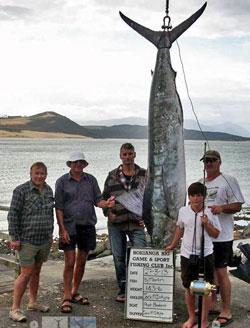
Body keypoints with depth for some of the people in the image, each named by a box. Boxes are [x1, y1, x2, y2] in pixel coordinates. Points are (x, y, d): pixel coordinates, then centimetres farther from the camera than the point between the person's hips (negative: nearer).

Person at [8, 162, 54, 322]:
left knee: (36, 271, 16)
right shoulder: (21, 190, -10)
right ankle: (15, 309, 4)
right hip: (27, 241, -6)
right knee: (26, 274, -6)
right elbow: (13, 215, -10)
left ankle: (33, 302, 31)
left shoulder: (48, 190, 9)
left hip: (44, 241, 6)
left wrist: (50, 234, 18)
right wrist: (14, 238, -14)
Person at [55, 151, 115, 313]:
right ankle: (67, 298, 5)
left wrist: (106, 203, -18)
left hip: (88, 226, 4)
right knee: (70, 262, -5)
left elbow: (97, 200, 6)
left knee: (82, 262, 12)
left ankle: (75, 293, 27)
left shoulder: (91, 180, 8)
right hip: (70, 226, -3)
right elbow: (59, 207, -5)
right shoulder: (62, 182, -2)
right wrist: (62, 229, -12)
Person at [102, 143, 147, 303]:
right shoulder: (112, 176, 7)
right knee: (119, 257, 9)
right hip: (116, 224, 2)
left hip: (136, 224, -1)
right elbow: (104, 197, 12)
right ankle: (122, 290, 21)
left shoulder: (145, 175, 4)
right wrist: (108, 213, -3)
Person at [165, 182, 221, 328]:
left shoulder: (210, 212, -8)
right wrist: (173, 245, 16)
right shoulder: (183, 211, -2)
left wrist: (207, 224, -18)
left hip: (206, 255, -2)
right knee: (189, 288, 14)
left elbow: (216, 234, -2)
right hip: (187, 255, 3)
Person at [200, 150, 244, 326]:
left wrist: (222, 208, -28)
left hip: (221, 236, -6)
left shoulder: (228, 181, -7)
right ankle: (212, 304, 29)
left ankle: (226, 311, 8)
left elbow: (237, 205, -11)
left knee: (221, 272, -2)